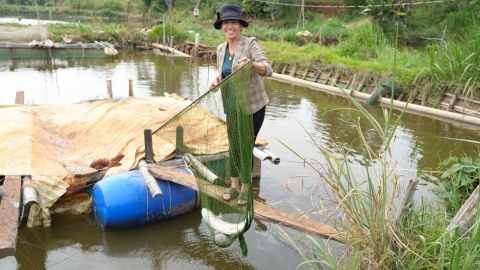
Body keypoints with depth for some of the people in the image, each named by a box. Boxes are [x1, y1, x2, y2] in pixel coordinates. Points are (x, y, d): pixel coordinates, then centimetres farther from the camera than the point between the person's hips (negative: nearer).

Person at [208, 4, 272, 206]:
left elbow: (268, 69, -25)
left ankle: (245, 188, 23)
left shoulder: (251, 43, -15)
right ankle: (234, 186, 30)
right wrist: (216, 80, -7)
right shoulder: (221, 49, 2)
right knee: (233, 146, 12)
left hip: (253, 107, -5)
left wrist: (251, 64, -46)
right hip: (232, 107, 5)